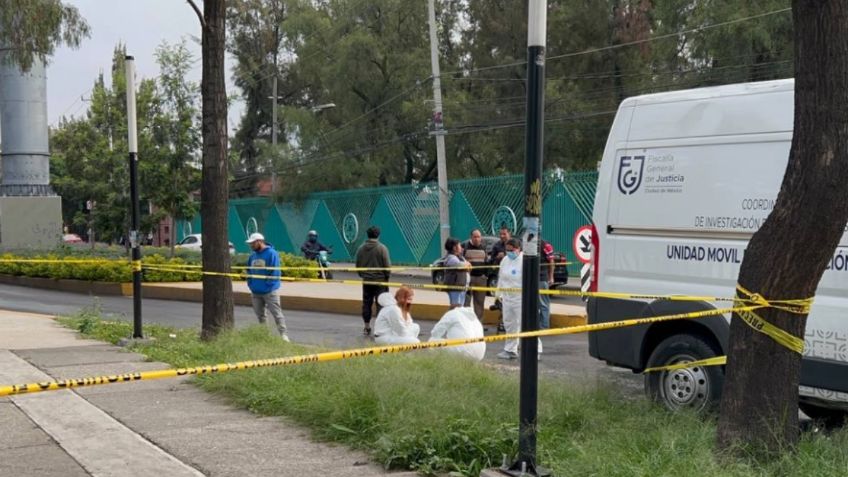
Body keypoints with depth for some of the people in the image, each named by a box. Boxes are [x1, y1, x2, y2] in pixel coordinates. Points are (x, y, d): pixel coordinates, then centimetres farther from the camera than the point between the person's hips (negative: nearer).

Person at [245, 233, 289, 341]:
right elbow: (249, 271, 19)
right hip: (255, 292, 7)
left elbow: (275, 272, -15)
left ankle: (283, 334, -6)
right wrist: (250, 284, 8)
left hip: (270, 291, -7)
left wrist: (268, 284, -17)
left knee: (277, 313, -7)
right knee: (260, 315, 14)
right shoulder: (253, 256, 11)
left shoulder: (271, 254, -11)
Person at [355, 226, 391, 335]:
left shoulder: (361, 248, 3)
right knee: (380, 304, -1)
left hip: (366, 281, 5)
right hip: (380, 280, -4)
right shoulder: (382, 248, -13)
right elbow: (387, 265, -11)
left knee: (366, 303, 12)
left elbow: (358, 265, 10)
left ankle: (367, 327, 19)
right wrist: (387, 277, 4)